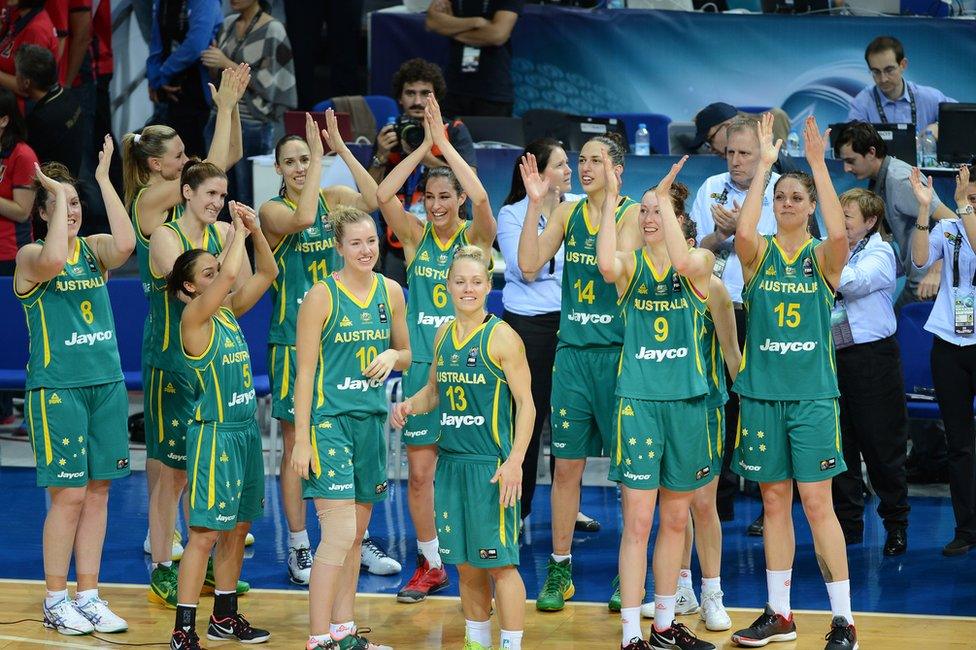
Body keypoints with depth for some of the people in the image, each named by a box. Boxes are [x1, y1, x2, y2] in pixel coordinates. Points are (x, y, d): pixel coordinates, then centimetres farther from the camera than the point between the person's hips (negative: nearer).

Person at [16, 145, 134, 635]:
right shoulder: (30, 256, -4)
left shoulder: (93, 249, 8)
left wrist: (104, 180, -13)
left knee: (97, 492, 7)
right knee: (68, 495, -4)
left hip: (106, 383, 5)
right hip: (56, 388, -5)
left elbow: (124, 244, -15)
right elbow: (54, 260, -28)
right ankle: (55, 600, 7)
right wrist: (55, 193, -18)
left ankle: (88, 595, 15)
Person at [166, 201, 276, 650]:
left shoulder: (228, 311, 9)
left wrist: (254, 230, -1)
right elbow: (230, 275, -27)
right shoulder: (194, 317, -13)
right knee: (205, 533, -8)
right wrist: (238, 231, -14)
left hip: (244, 428, 8)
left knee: (237, 527, 14)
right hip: (213, 433, -8)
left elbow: (265, 273, 12)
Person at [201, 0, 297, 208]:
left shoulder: (272, 31, -8)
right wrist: (212, 62, -5)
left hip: (252, 124, -6)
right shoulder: (229, 24, 10)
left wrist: (226, 63, -17)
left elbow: (268, 84, -12)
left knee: (247, 198, -6)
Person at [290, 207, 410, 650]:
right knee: (339, 532, -13)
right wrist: (302, 440, -13)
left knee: (356, 534, 12)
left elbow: (405, 355, 20)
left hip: (371, 421, 6)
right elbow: (305, 371, -9)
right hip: (329, 419, -6)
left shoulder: (390, 292, 7)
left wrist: (392, 355, -5)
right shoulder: (321, 297, -10)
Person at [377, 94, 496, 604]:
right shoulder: (415, 236, 3)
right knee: (419, 471, 5)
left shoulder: (474, 237, -3)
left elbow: (481, 198, -23)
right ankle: (430, 564, 18)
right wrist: (424, 145, -13)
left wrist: (445, 142, -19)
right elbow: (383, 194, -12)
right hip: (421, 364, 2)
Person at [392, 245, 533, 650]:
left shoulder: (501, 336, -9)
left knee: (499, 561, -4)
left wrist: (515, 460, -19)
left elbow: (525, 403, -10)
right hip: (451, 461, 6)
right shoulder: (443, 335, 9)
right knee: (465, 563, 12)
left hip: (491, 465, -6)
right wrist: (409, 405, 1)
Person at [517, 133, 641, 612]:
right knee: (566, 464, 6)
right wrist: (534, 204, -7)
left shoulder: (631, 213, -4)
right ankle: (559, 569, 14)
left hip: (617, 351, -4)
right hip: (573, 350, 4)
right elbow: (529, 264, -1)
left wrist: (610, 203, -21)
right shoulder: (567, 213, 8)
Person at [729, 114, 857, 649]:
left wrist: (818, 162, -25)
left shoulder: (823, 257, 0)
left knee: (817, 503, -5)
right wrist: (764, 164, -21)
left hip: (812, 394, -2)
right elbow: (743, 232, -20)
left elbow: (840, 234, -23)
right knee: (774, 503, 8)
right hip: (761, 393, 2)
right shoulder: (759, 253, 4)